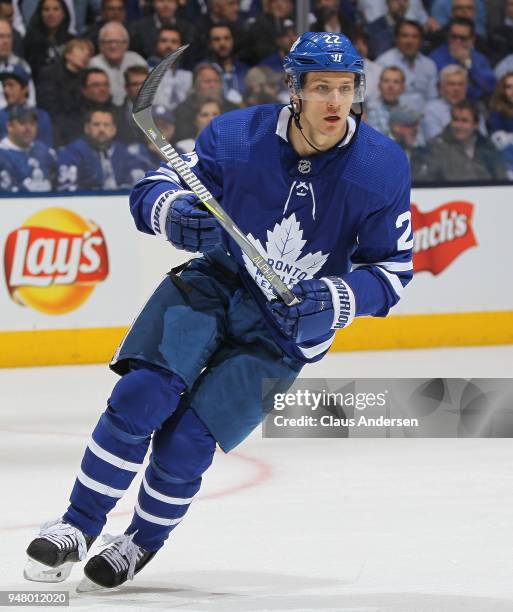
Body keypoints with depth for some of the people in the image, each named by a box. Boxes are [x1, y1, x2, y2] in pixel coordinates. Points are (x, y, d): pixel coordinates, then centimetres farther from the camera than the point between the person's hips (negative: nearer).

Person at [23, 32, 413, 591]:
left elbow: (391, 268, -8)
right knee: (142, 395, -20)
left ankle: (142, 542, 18)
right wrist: (175, 213, -32)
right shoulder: (237, 136, -15)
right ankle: (76, 528, -4)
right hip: (215, 283, 1)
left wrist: (335, 301, -26)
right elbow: (150, 191, -8)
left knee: (187, 441, -11)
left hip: (292, 322, -1)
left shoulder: (383, 168, -16)